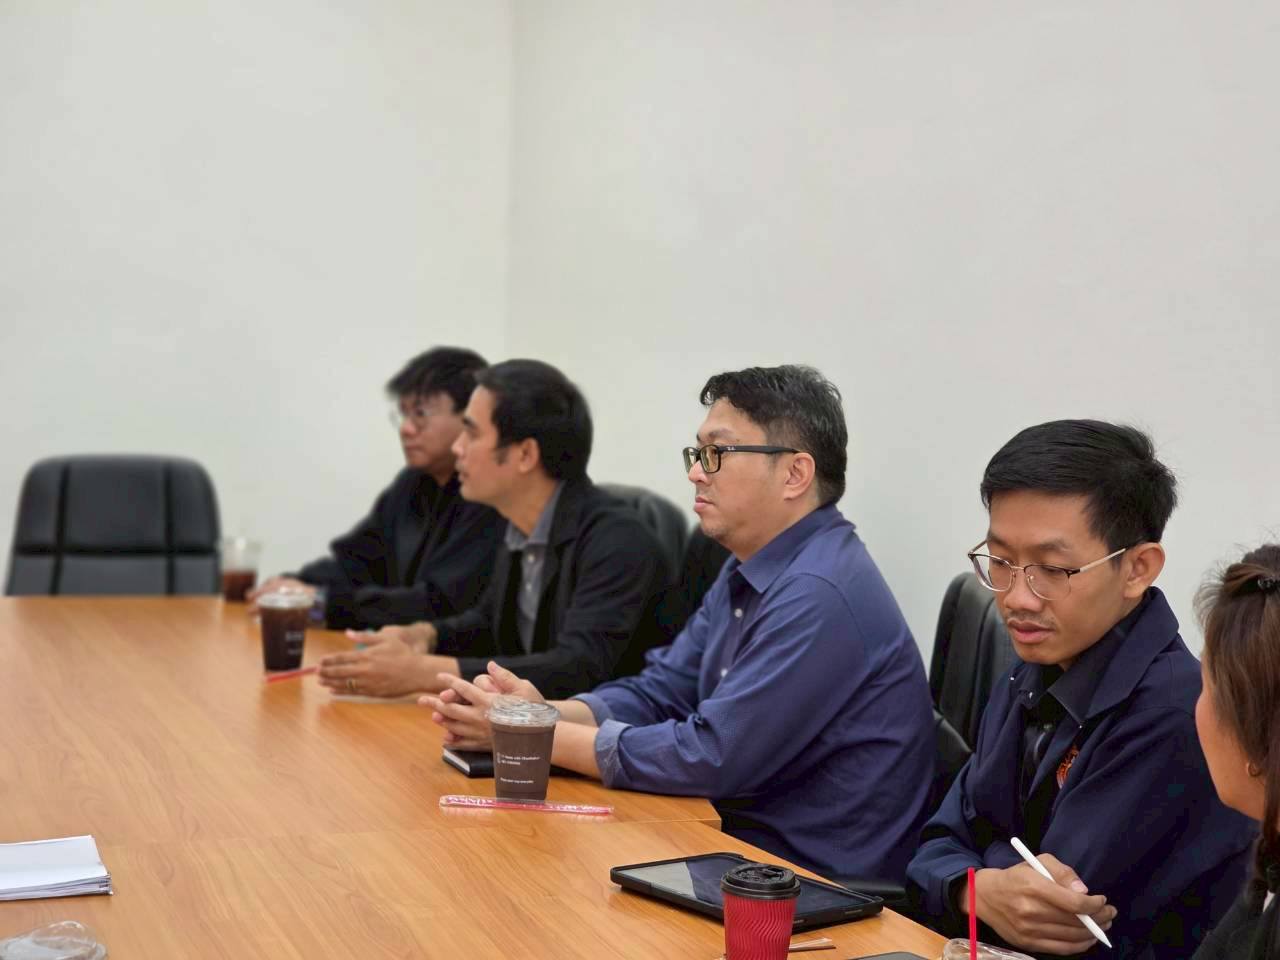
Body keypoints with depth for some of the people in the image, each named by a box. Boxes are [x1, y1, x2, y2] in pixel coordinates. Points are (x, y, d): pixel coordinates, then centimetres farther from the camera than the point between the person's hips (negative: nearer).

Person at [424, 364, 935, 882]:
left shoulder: (819, 595, -22)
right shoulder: (747, 574, 11)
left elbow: (710, 757, -24)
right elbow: (657, 694, 10)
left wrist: (541, 736, -15)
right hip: (748, 844, 8)